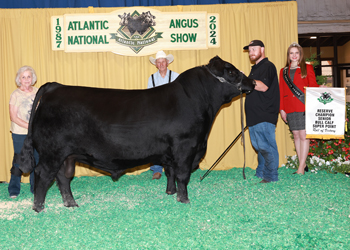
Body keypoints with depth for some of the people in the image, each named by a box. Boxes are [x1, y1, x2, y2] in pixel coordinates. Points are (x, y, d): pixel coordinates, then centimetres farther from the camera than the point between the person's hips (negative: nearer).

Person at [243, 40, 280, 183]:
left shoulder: (268, 66, -8)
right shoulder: (255, 68, 23)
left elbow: (263, 86, -21)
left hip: (265, 115, -10)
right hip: (255, 115, 10)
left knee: (265, 146, -8)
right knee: (258, 145, 13)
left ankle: (271, 175, -1)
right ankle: (261, 173, 21)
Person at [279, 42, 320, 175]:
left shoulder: (307, 68, 7)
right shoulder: (283, 71, 15)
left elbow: (313, 86, 4)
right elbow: (281, 91, 14)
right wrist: (281, 109, 7)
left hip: (304, 107, -4)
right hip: (290, 108, 4)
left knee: (304, 135, -6)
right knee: (296, 136, 5)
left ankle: (301, 168, -5)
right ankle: (303, 165, 14)